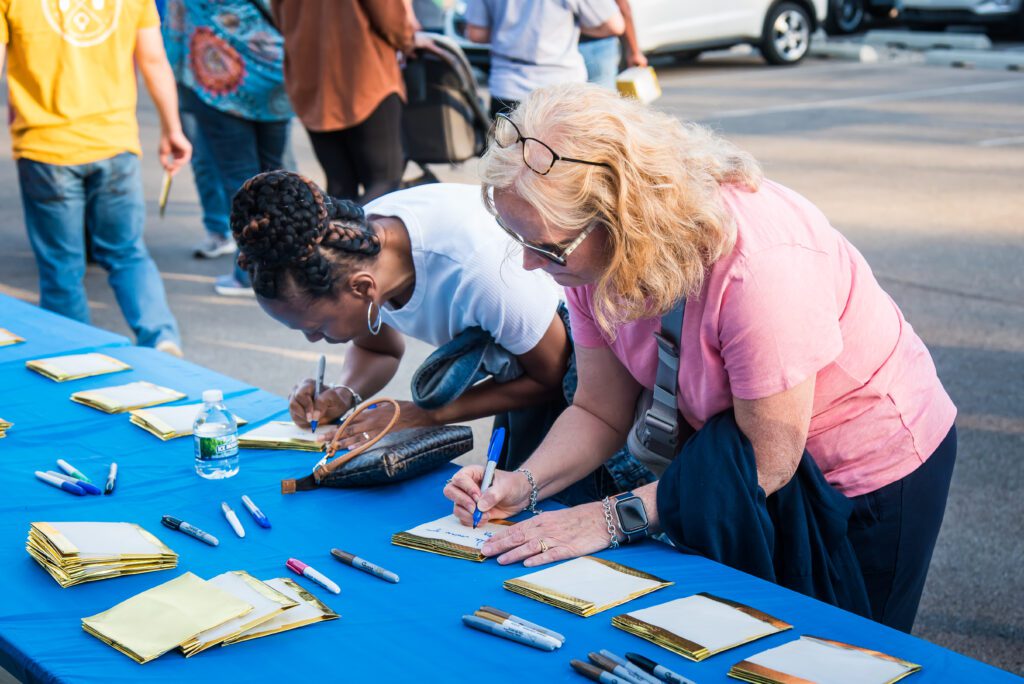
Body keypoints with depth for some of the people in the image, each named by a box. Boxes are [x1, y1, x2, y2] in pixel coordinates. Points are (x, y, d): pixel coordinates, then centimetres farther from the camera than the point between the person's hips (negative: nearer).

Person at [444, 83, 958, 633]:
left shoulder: (755, 263, -39)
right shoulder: (590, 252, -17)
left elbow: (768, 461, -30)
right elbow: (600, 413, -7)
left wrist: (612, 518, -30)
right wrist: (522, 484, -24)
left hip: (873, 472, -5)